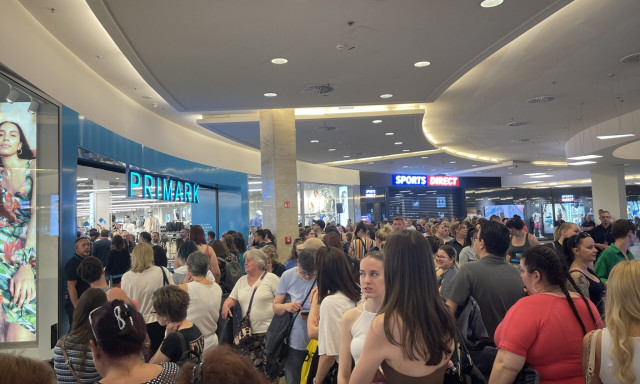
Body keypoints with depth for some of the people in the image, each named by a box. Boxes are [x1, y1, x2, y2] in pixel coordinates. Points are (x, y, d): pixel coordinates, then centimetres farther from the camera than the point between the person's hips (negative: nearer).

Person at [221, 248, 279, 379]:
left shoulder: (271, 278, -2)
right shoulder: (242, 280, 16)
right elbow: (232, 299, 17)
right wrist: (226, 305, -6)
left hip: (268, 333, -5)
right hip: (247, 333, 5)